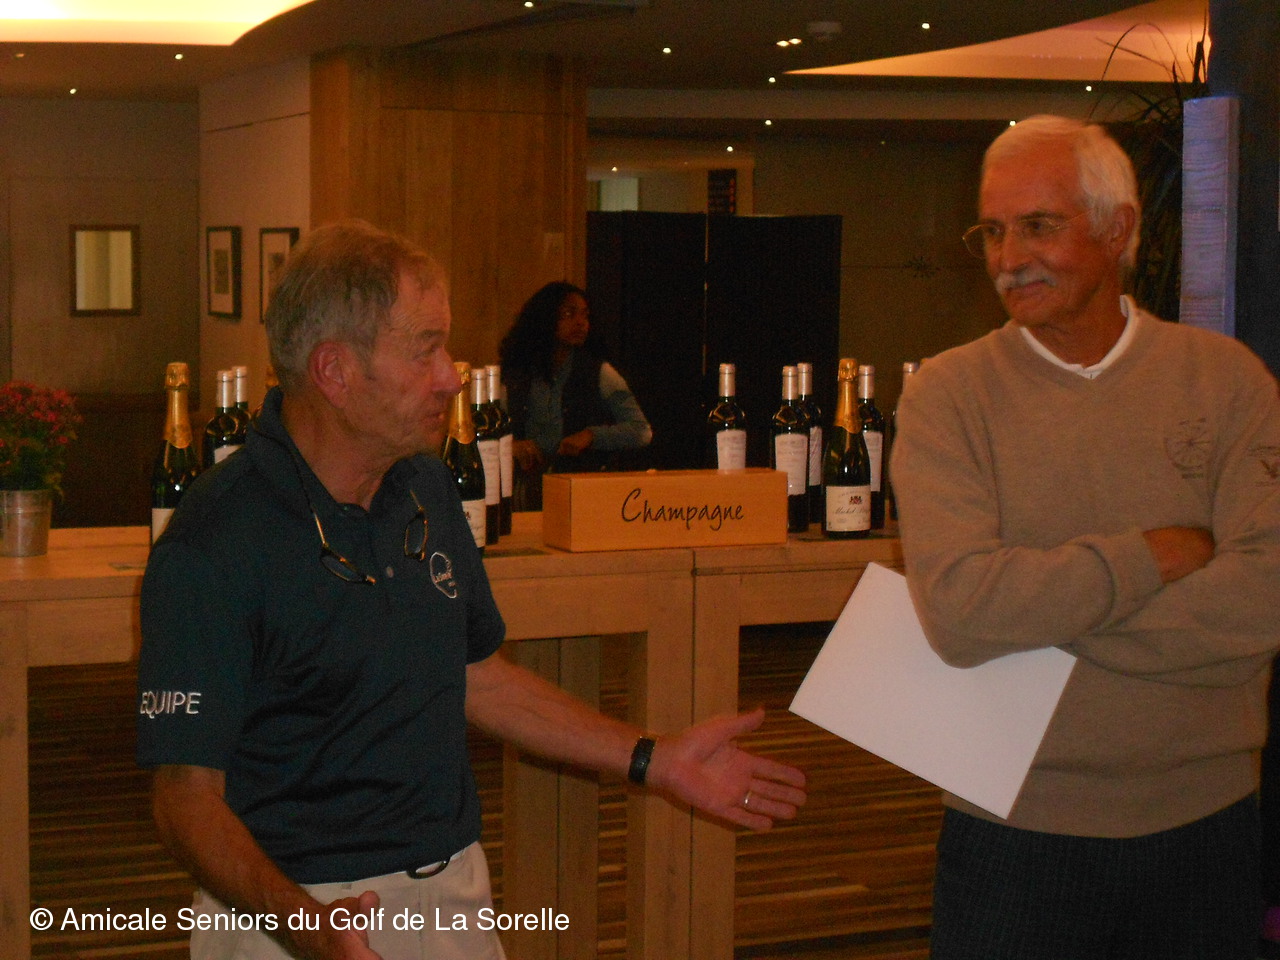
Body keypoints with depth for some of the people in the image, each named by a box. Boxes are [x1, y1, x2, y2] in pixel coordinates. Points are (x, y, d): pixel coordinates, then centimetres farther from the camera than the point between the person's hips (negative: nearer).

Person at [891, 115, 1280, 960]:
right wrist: (1157, 556, -14)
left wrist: (1039, 610, -16)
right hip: (1016, 836, -1)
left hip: (1204, 824, 2)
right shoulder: (948, 396, -4)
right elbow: (957, 609, -18)